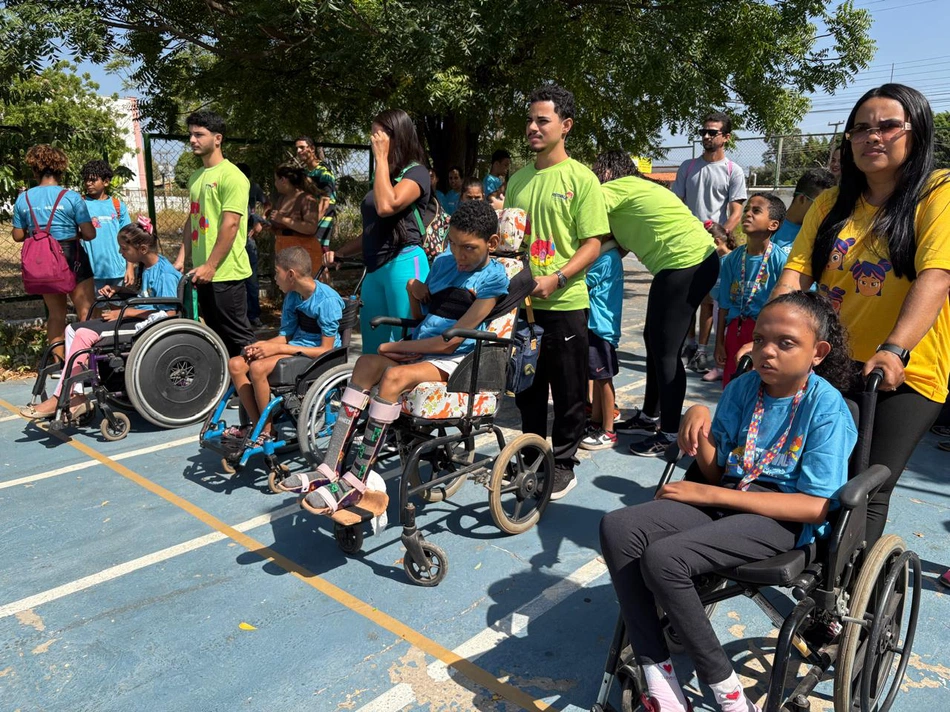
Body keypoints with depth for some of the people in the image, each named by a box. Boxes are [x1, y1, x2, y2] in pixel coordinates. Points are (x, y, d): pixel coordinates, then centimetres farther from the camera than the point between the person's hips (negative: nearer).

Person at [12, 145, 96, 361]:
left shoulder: (23, 199, 2)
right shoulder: (71, 197, -11)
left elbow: (18, 236, 7)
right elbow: (89, 234, -11)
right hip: (71, 257, -5)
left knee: (55, 313, 16)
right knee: (86, 311, 3)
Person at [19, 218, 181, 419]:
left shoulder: (165, 273, -16)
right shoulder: (146, 266, 13)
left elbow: (169, 313, -21)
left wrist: (126, 312, -17)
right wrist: (115, 290, 10)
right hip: (136, 319, 11)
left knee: (84, 335, -21)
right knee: (73, 329, 2)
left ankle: (59, 400, -10)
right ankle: (76, 396, -5)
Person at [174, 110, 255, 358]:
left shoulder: (231, 176, -11)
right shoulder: (196, 177, 15)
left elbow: (230, 225, -17)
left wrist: (210, 266, -18)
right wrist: (182, 258, 10)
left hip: (225, 272, -8)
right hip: (202, 272, 9)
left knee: (239, 336, -2)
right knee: (216, 335, 15)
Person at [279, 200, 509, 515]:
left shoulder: (493, 278, -8)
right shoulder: (442, 262, 14)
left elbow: (452, 341, -14)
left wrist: (394, 346, -8)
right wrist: (416, 295, 3)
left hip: (453, 361, -6)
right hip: (419, 352, 7)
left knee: (395, 375, -33)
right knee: (367, 362, -23)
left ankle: (354, 482, -26)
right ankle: (330, 470, -25)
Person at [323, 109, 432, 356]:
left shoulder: (416, 172, -2)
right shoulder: (384, 177, 22)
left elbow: (386, 206, -20)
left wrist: (381, 158, -10)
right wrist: (340, 251, 14)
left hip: (403, 265, -9)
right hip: (374, 269, 9)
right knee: (372, 350, 10)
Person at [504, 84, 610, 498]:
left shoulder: (581, 179, -5)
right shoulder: (518, 180, 11)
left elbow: (592, 244, -9)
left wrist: (556, 279, -21)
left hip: (565, 303, -5)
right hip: (523, 301, 5)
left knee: (568, 392, 6)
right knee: (527, 387, 14)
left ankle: (563, 464, 22)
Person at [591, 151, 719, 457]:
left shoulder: (617, 187, -6)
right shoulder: (633, 188, 21)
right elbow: (618, 242, 13)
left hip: (686, 264, -10)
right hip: (696, 260, 10)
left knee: (666, 349, -5)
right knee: (654, 339, 17)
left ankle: (671, 434, 5)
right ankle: (650, 417, 29)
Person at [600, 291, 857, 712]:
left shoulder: (827, 409, -10)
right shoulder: (743, 388, 6)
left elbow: (816, 506, -16)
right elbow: (716, 471, 9)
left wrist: (711, 495, -17)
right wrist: (698, 422, -13)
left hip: (785, 519, -6)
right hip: (727, 497, 6)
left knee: (662, 558, -28)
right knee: (617, 528, -17)